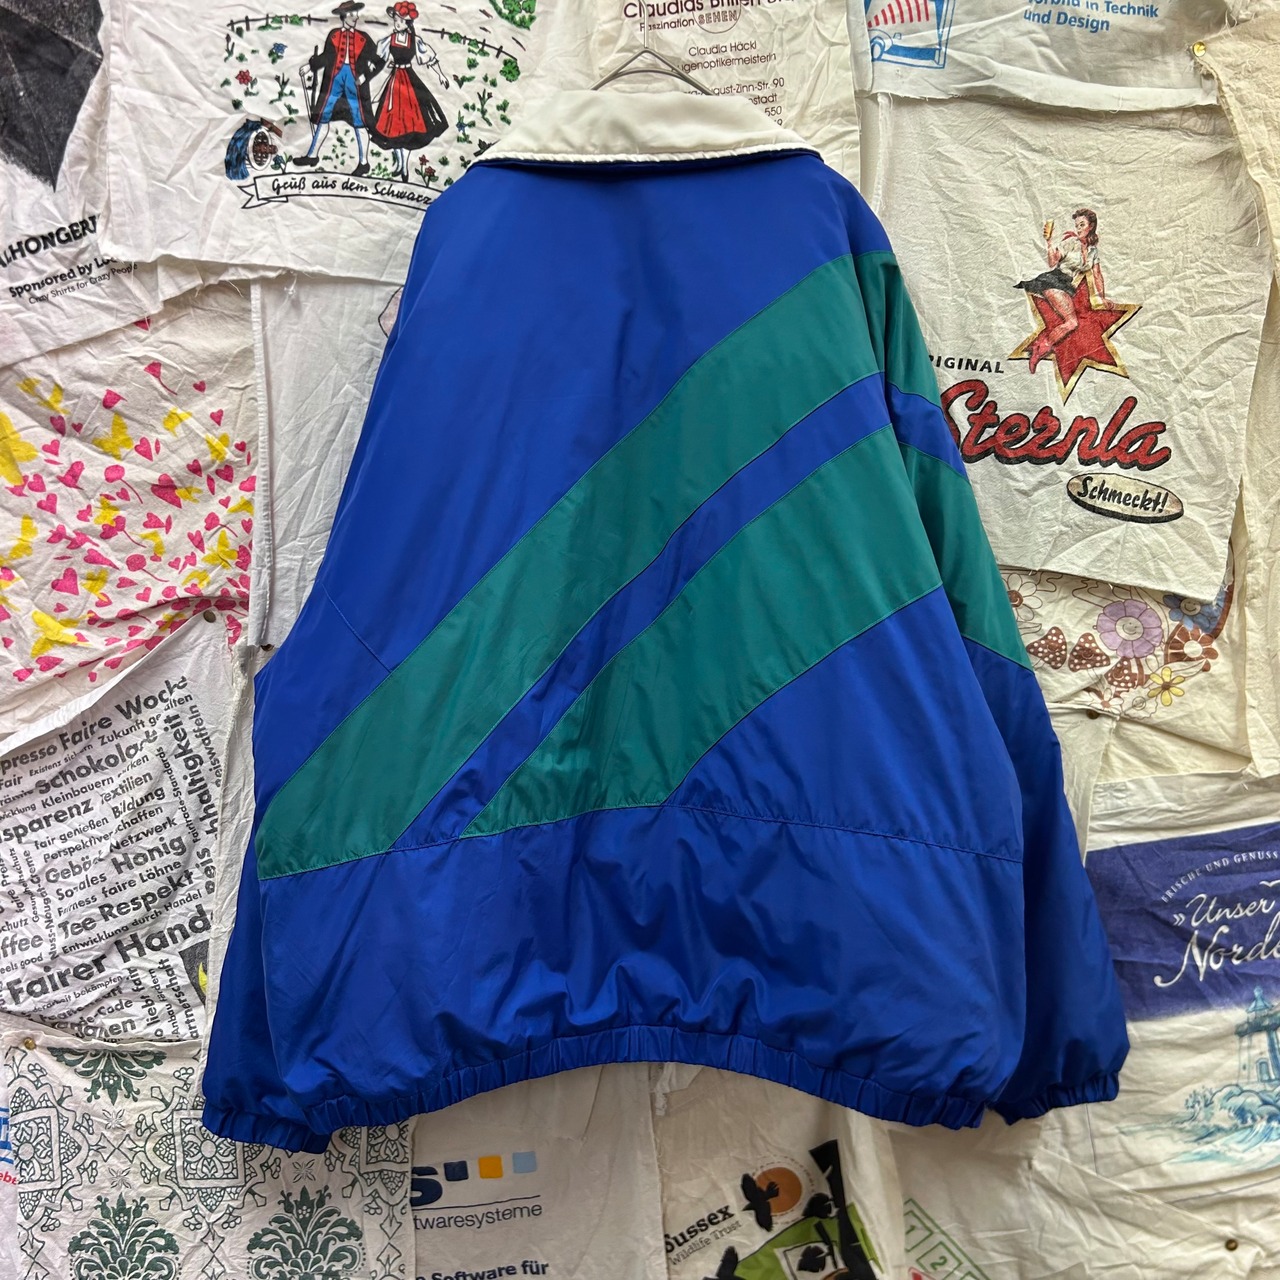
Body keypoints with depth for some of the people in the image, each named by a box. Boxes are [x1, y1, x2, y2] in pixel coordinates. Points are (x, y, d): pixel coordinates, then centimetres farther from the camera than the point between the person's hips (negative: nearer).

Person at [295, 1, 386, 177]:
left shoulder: (362, 38, 5)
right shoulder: (333, 35, 8)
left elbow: (379, 60, 3)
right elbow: (325, 57, 10)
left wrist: (365, 75, -9)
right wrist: (310, 67, 0)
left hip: (355, 79, -2)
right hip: (334, 77, 2)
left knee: (359, 121, -2)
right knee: (322, 116, 6)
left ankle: (363, 162, 5)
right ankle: (312, 155, 17)